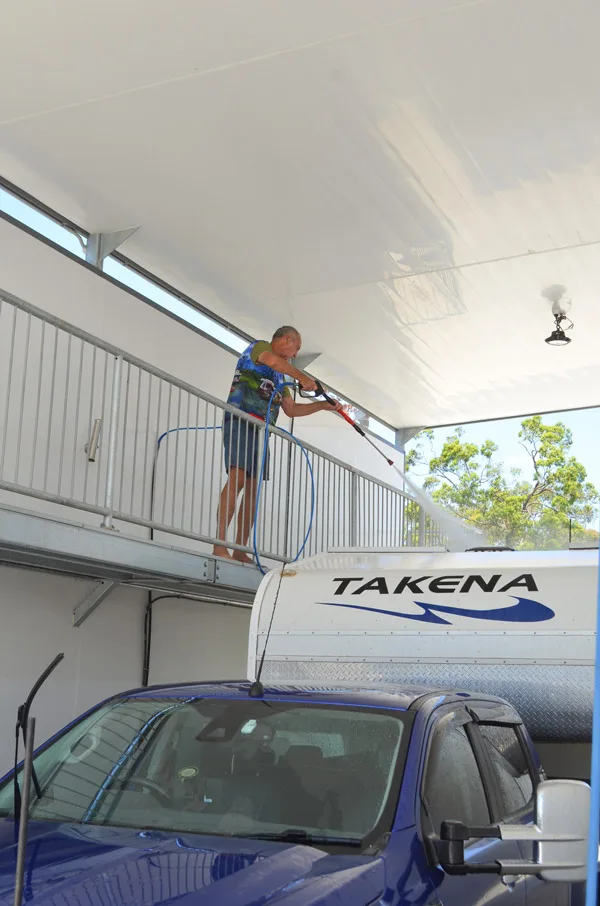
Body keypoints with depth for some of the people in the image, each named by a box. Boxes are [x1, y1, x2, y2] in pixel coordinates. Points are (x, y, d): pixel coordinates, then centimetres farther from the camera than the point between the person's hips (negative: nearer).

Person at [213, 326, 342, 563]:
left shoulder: (279, 376, 31)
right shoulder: (258, 346, 6)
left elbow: (291, 410, 32)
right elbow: (273, 360, -19)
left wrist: (323, 406, 28)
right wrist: (302, 377, -22)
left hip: (261, 430, 9)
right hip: (241, 422, -9)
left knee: (253, 489, 2)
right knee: (237, 478, -22)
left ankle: (240, 551, 2)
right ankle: (219, 545, -31)